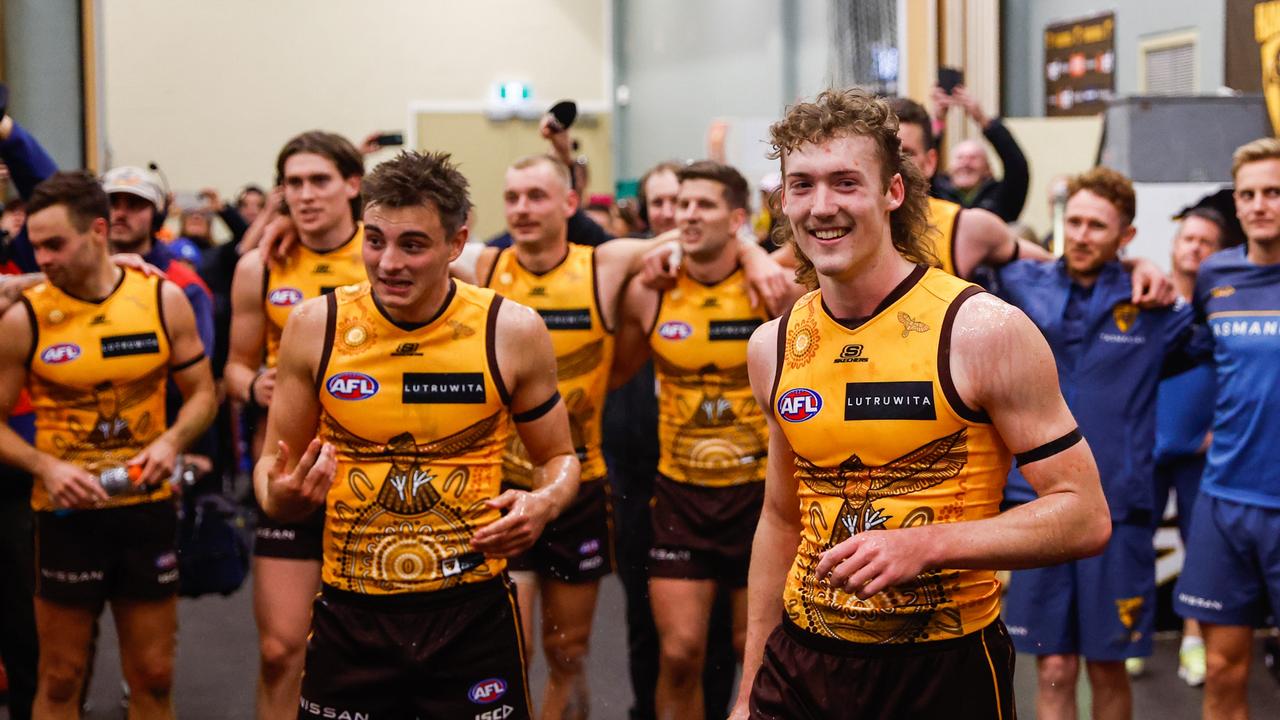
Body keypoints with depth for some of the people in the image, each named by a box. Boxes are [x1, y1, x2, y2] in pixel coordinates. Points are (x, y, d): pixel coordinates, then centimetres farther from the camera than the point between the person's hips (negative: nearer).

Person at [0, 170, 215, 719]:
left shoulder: (164, 299, -3)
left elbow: (201, 393, 6)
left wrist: (172, 441, -13)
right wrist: (45, 467, -17)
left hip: (148, 507, 2)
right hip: (66, 514, -1)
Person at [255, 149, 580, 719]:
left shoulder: (512, 331, -5)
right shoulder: (315, 327, -3)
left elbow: (558, 458, 9)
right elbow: (274, 463, 9)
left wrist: (543, 502, -13)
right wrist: (279, 495, -14)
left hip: (473, 612, -1)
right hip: (351, 614, 1)